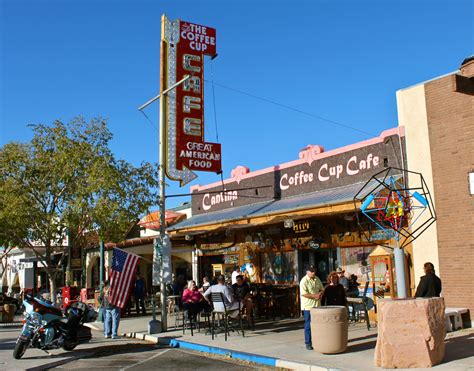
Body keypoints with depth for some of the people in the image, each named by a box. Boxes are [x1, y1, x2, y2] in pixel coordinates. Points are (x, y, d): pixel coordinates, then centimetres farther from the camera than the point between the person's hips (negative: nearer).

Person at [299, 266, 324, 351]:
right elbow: (303, 293, -21)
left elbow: (322, 289, 18)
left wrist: (320, 294, -4)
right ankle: (308, 343, 7)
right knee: (308, 325, -1)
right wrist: (314, 296, -20)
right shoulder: (304, 281, -14)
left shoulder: (317, 279, 9)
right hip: (308, 306, -7)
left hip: (317, 305, 7)